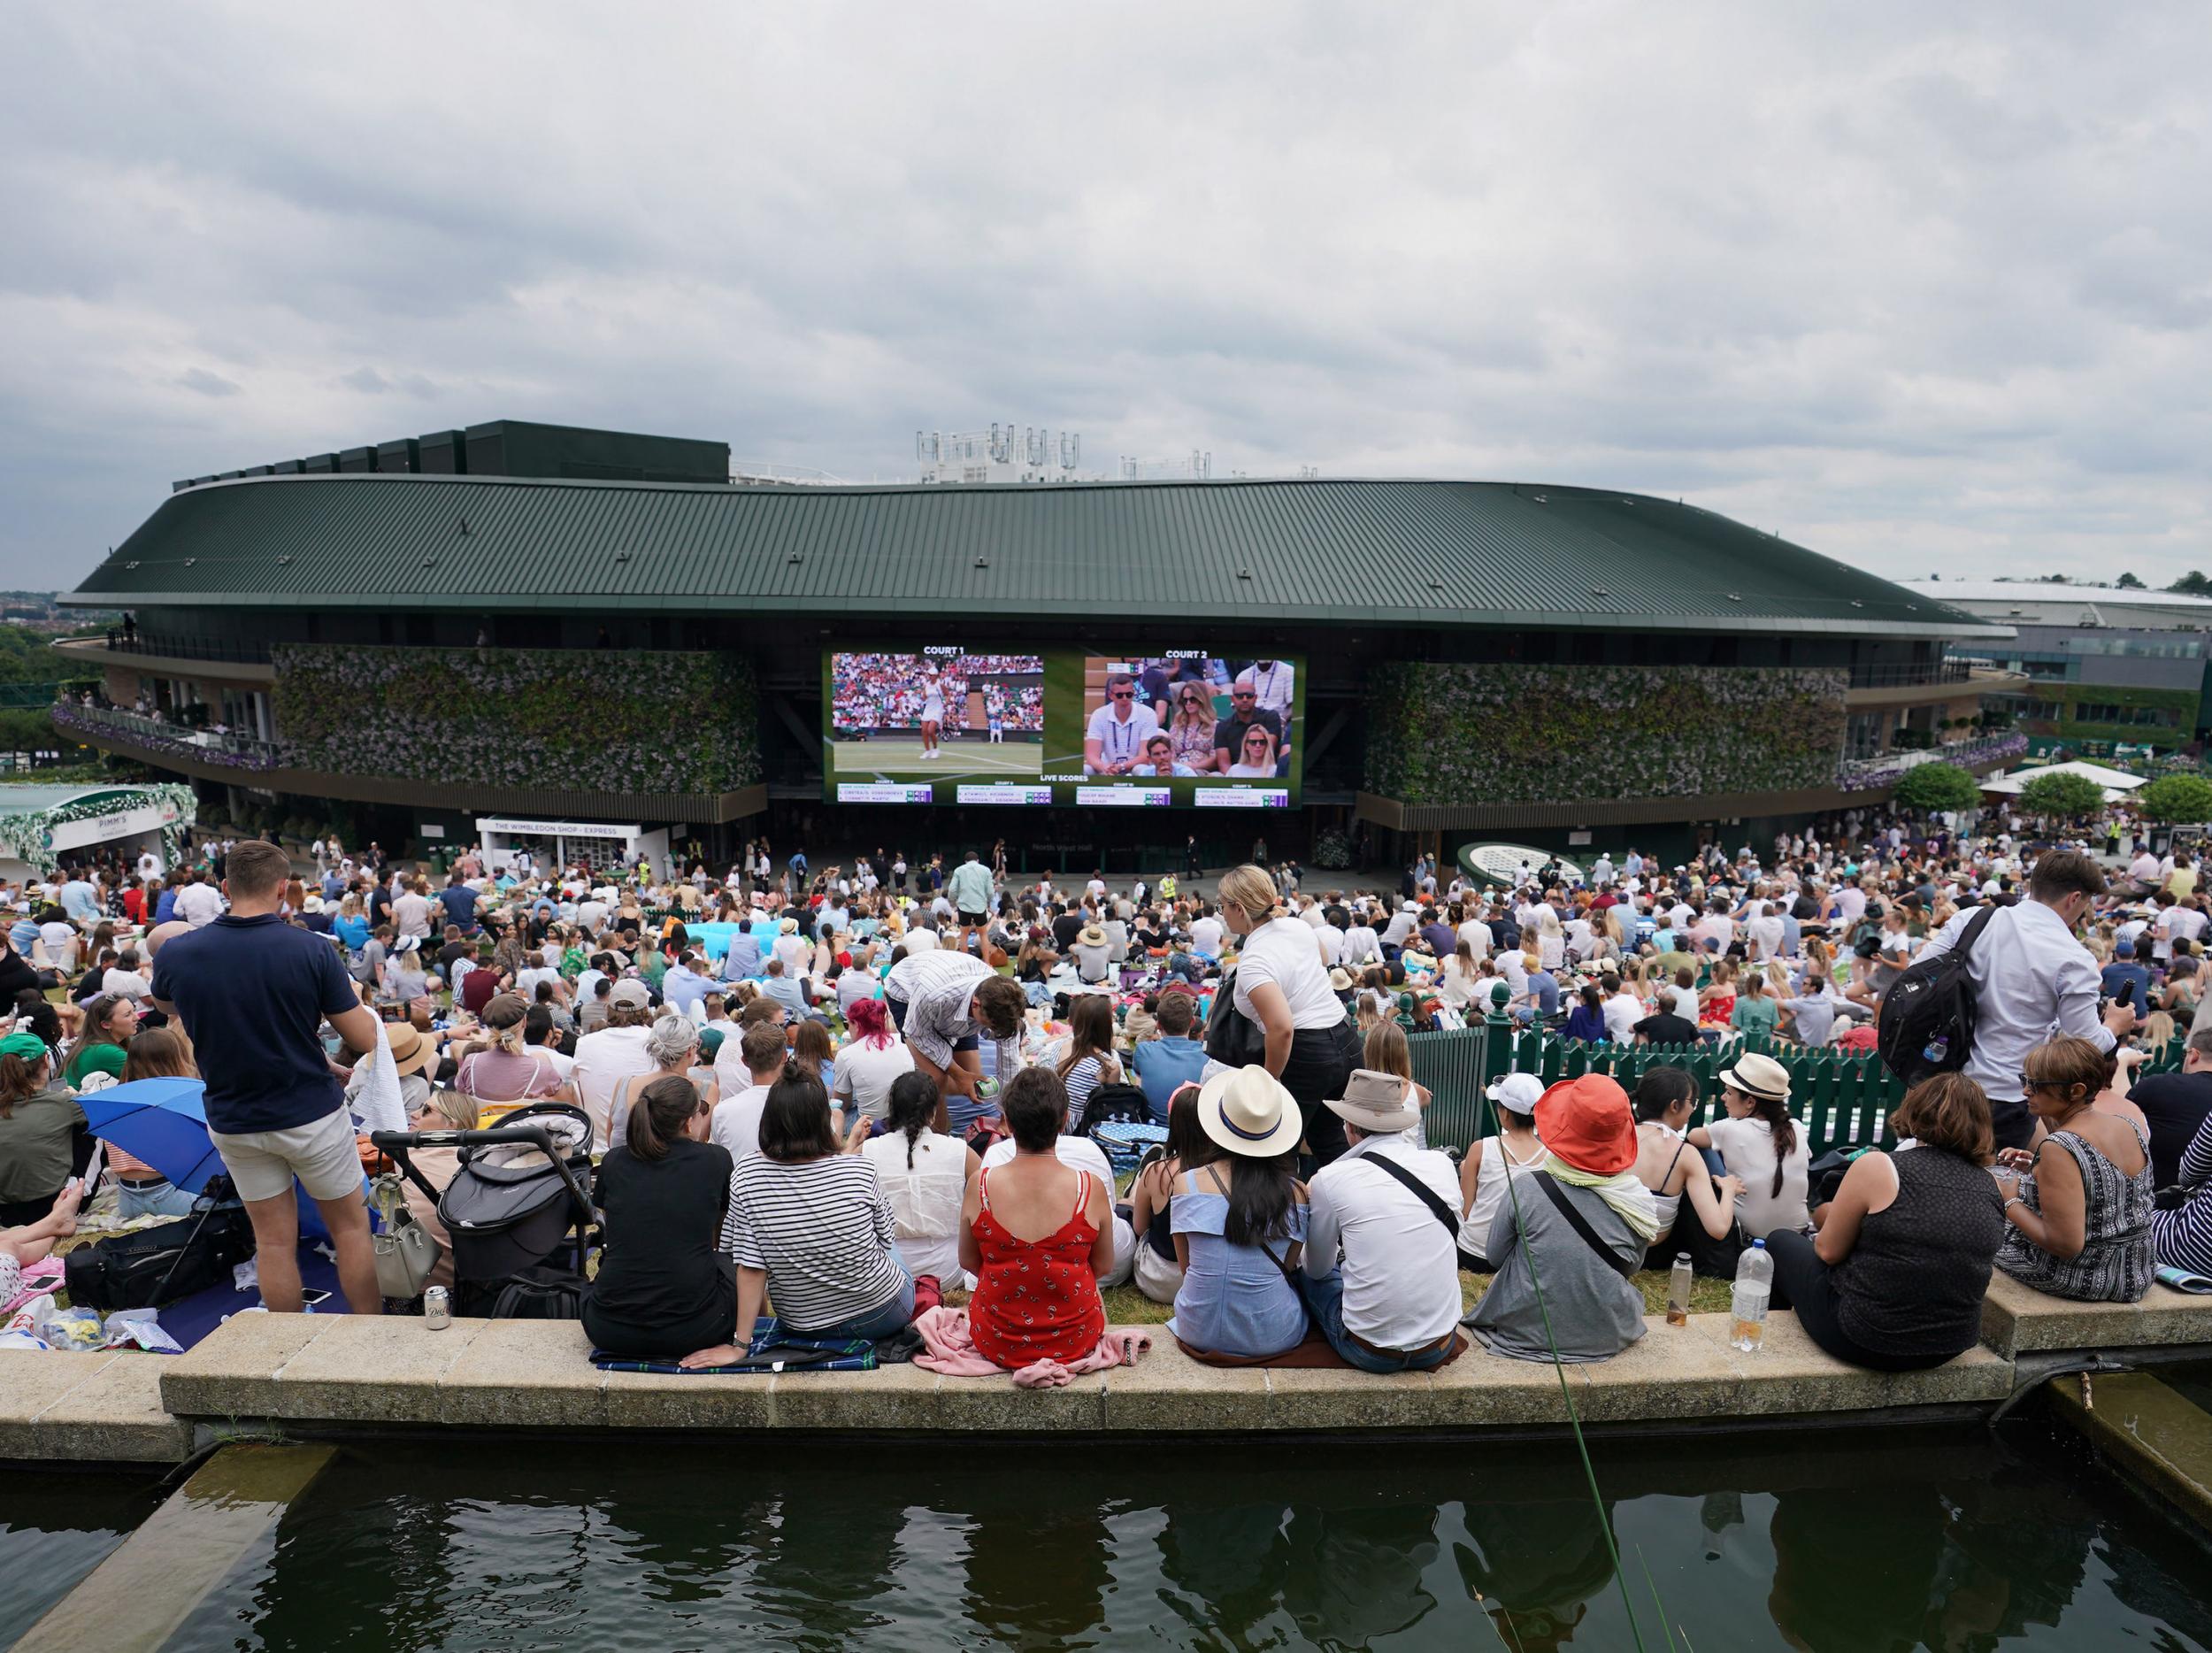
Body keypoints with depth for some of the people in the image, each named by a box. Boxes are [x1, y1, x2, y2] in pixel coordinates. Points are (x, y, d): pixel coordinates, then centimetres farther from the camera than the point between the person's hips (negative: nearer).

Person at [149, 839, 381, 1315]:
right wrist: (352, 998, 5)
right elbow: (365, 1040, -13)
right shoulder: (311, 950, -18)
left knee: (274, 1240, 13)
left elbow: (165, 1005, 17)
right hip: (313, 1114, -3)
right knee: (350, 1227, 12)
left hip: (233, 1122, 3)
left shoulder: (175, 955, -9)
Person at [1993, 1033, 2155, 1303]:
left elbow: (2066, 1243, -27)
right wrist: (2036, 1168, 9)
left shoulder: (2059, 1148, -26)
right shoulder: (2131, 1128, -1)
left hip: (2081, 1279, -8)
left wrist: (2011, 1203, -14)